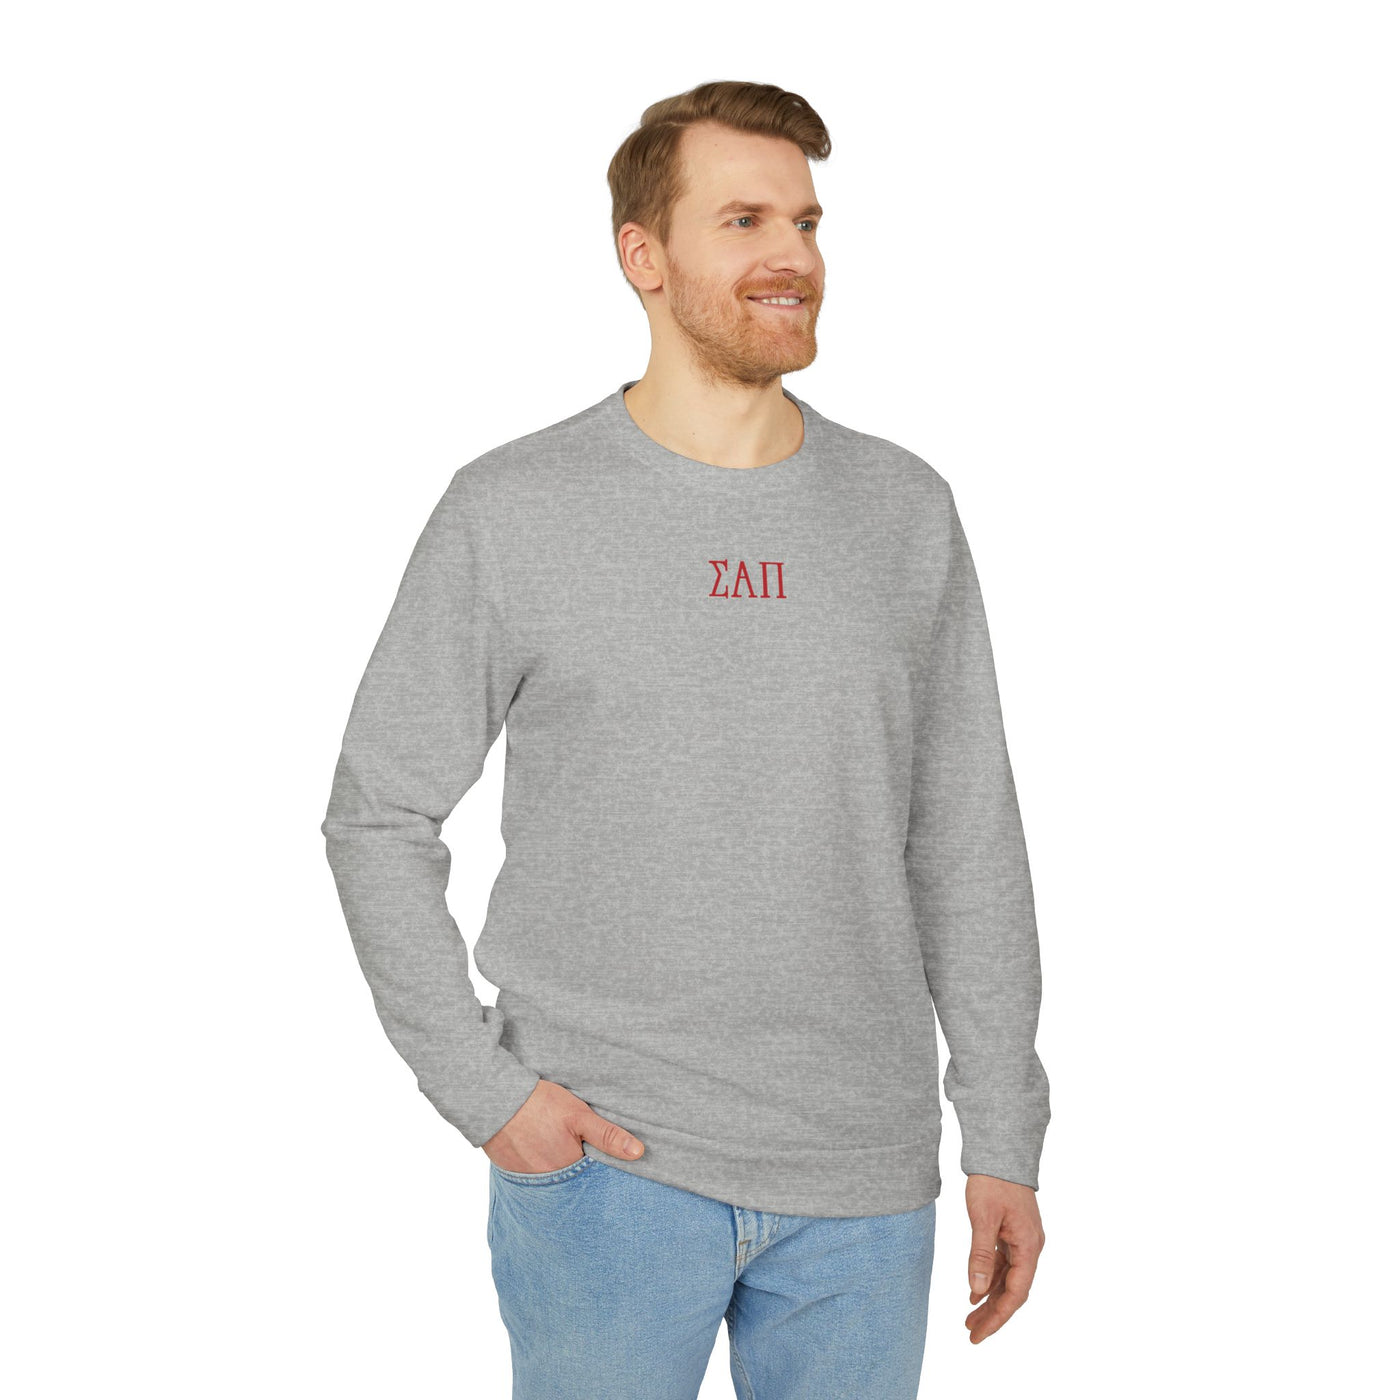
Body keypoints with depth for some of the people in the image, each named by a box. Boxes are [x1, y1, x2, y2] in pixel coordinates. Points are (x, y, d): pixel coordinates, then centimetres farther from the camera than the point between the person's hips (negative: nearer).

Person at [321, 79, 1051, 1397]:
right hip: (605, 1158, -2)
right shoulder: (512, 511, -4)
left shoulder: (904, 512, 4)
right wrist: (481, 1087, -8)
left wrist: (1003, 1139, 6)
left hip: (862, 1181, 3)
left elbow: (968, 848, 7)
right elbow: (380, 817, 0)